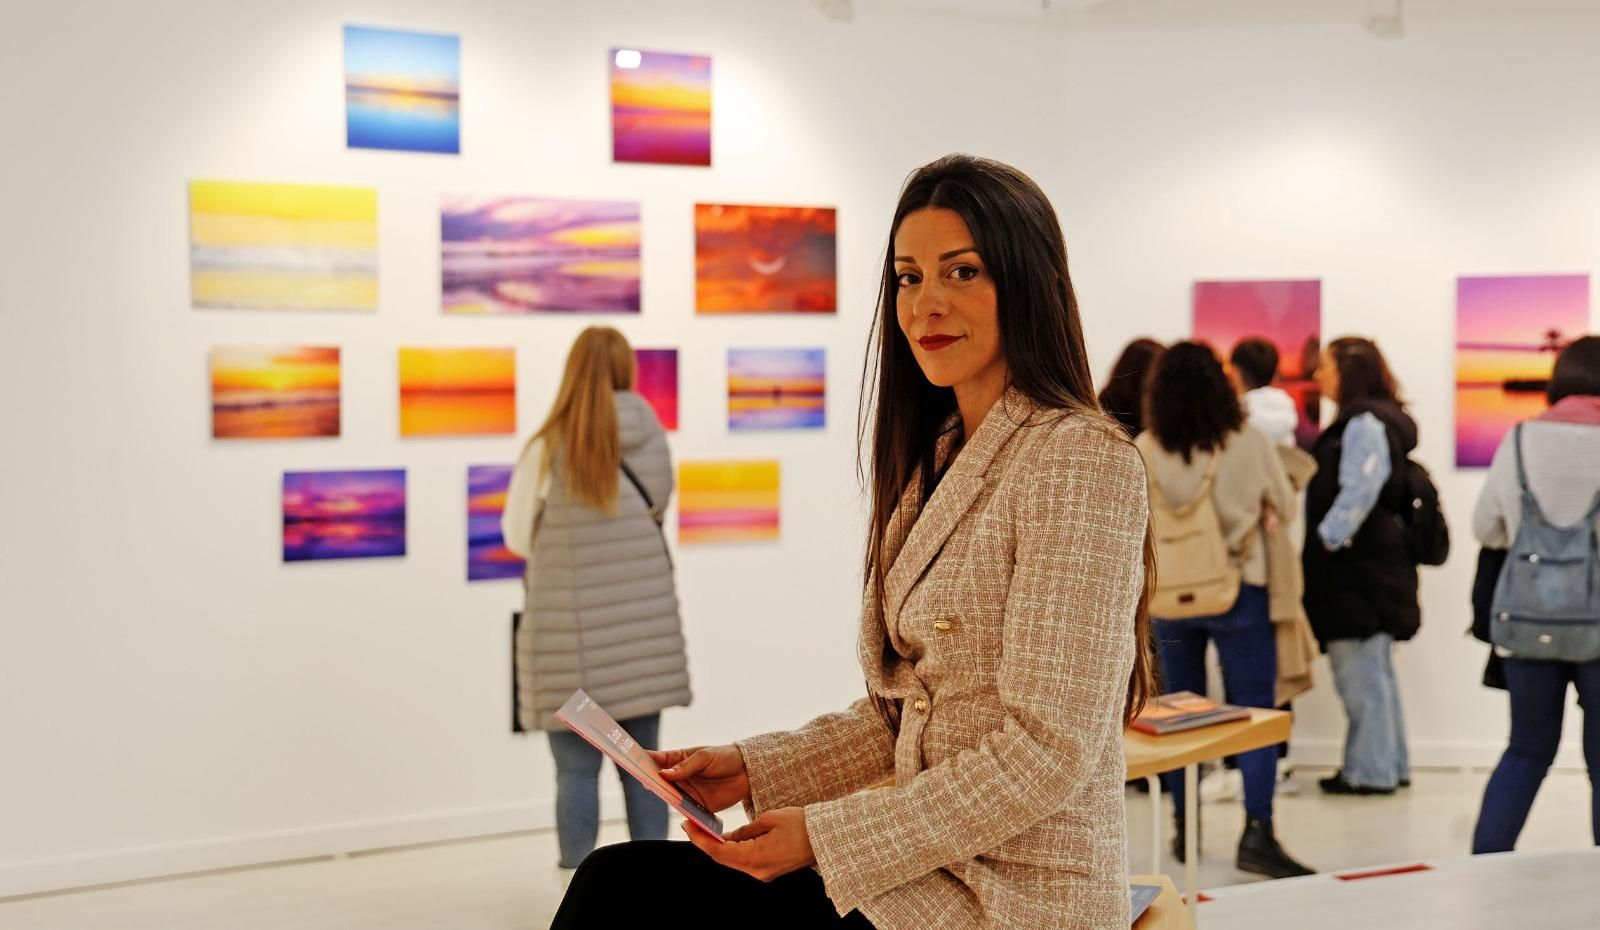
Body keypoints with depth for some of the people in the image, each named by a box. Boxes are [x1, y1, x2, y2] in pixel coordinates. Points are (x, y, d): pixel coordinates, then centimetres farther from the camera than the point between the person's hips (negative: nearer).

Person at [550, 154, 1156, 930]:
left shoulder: (1076, 459, -14)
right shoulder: (941, 457, 14)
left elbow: (1046, 753, -18)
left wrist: (825, 837, -18)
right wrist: (754, 770, 3)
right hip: (931, 861, 8)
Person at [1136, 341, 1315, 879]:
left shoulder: (1143, 452, -8)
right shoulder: (1248, 443, -11)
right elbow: (1285, 505, 3)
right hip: (1239, 592, -2)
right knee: (1257, 712, 1)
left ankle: (1184, 829, 21)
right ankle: (1257, 834, -7)